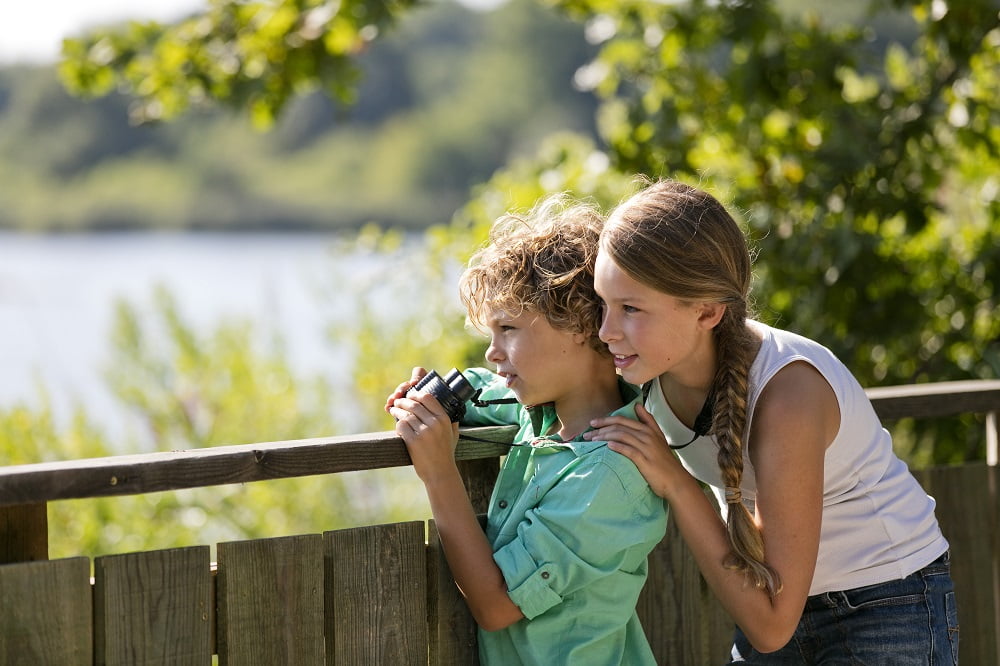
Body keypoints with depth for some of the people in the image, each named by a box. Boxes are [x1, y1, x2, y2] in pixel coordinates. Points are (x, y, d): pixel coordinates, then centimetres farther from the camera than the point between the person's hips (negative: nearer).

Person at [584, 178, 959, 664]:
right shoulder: (654, 359, -14)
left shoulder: (787, 393, -31)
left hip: (886, 611, -6)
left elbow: (771, 625, -28)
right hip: (779, 605, 6)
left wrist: (675, 484, -30)